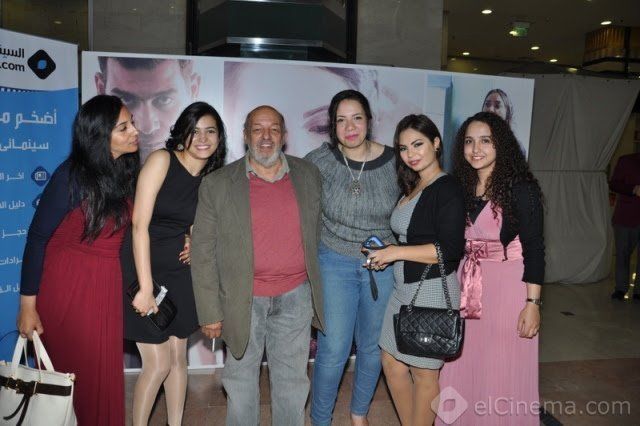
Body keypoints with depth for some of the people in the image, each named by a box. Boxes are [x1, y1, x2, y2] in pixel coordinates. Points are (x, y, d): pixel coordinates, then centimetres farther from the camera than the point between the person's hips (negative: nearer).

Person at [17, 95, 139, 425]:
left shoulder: (126, 172, 1)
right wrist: (27, 304, -11)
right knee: (66, 376, 11)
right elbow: (37, 238, -12)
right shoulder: (72, 175, -15)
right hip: (66, 285, -5)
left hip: (106, 286, 5)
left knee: (103, 376, 12)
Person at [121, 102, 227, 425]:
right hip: (143, 269, -5)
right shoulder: (161, 160, -13)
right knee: (158, 364, -3)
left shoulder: (211, 178, 4)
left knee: (178, 357, 13)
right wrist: (145, 287, -19)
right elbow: (139, 225, -17)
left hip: (180, 273, 5)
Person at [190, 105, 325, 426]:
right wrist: (210, 313, -6)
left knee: (292, 382, 16)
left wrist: (317, 290, 11)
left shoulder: (308, 176, 2)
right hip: (243, 300, -1)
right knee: (240, 379, 17)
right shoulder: (218, 184, -7)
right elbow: (203, 253, -5)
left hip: (295, 297, 2)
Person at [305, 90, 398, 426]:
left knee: (372, 347, 15)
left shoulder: (393, 162, -6)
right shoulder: (318, 161, -10)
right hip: (335, 263, -2)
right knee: (333, 350, 0)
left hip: (383, 265, 2)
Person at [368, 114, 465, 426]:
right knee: (391, 362, 16)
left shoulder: (447, 189, -14)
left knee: (424, 373, 6)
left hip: (432, 291, -9)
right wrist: (385, 254, 4)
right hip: (404, 289, 9)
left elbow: (451, 249, -21)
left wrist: (396, 252, -18)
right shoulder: (412, 188, 12)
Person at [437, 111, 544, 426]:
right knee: (463, 367, 14)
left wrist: (532, 303, -14)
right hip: (467, 284, 5)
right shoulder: (460, 187, 4)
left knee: (502, 370, 7)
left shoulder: (521, 188, -11)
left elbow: (533, 248, -11)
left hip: (507, 283, -5)